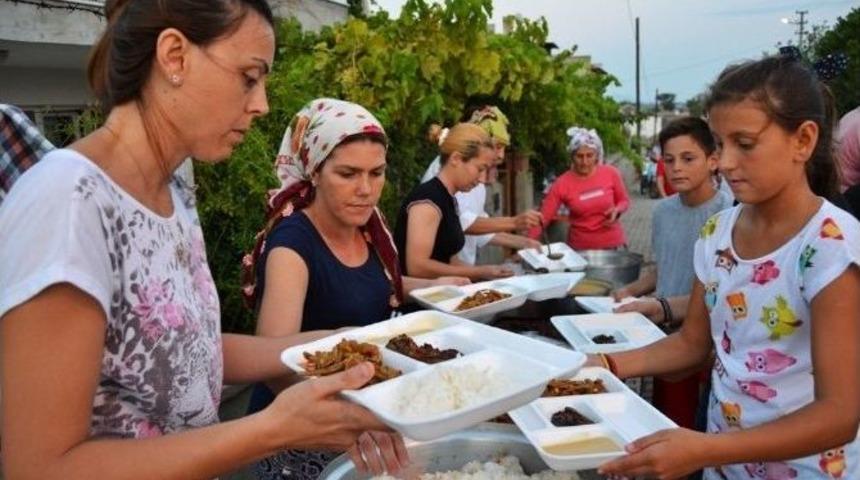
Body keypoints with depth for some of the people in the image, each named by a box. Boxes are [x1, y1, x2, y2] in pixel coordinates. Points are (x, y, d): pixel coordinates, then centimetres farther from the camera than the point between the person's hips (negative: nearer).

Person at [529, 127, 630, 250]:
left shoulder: (610, 173, -7)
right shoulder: (562, 184, -11)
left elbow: (624, 200, 8)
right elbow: (543, 217, -13)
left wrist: (617, 210, -14)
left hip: (613, 244, 1)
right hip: (581, 248, -1)